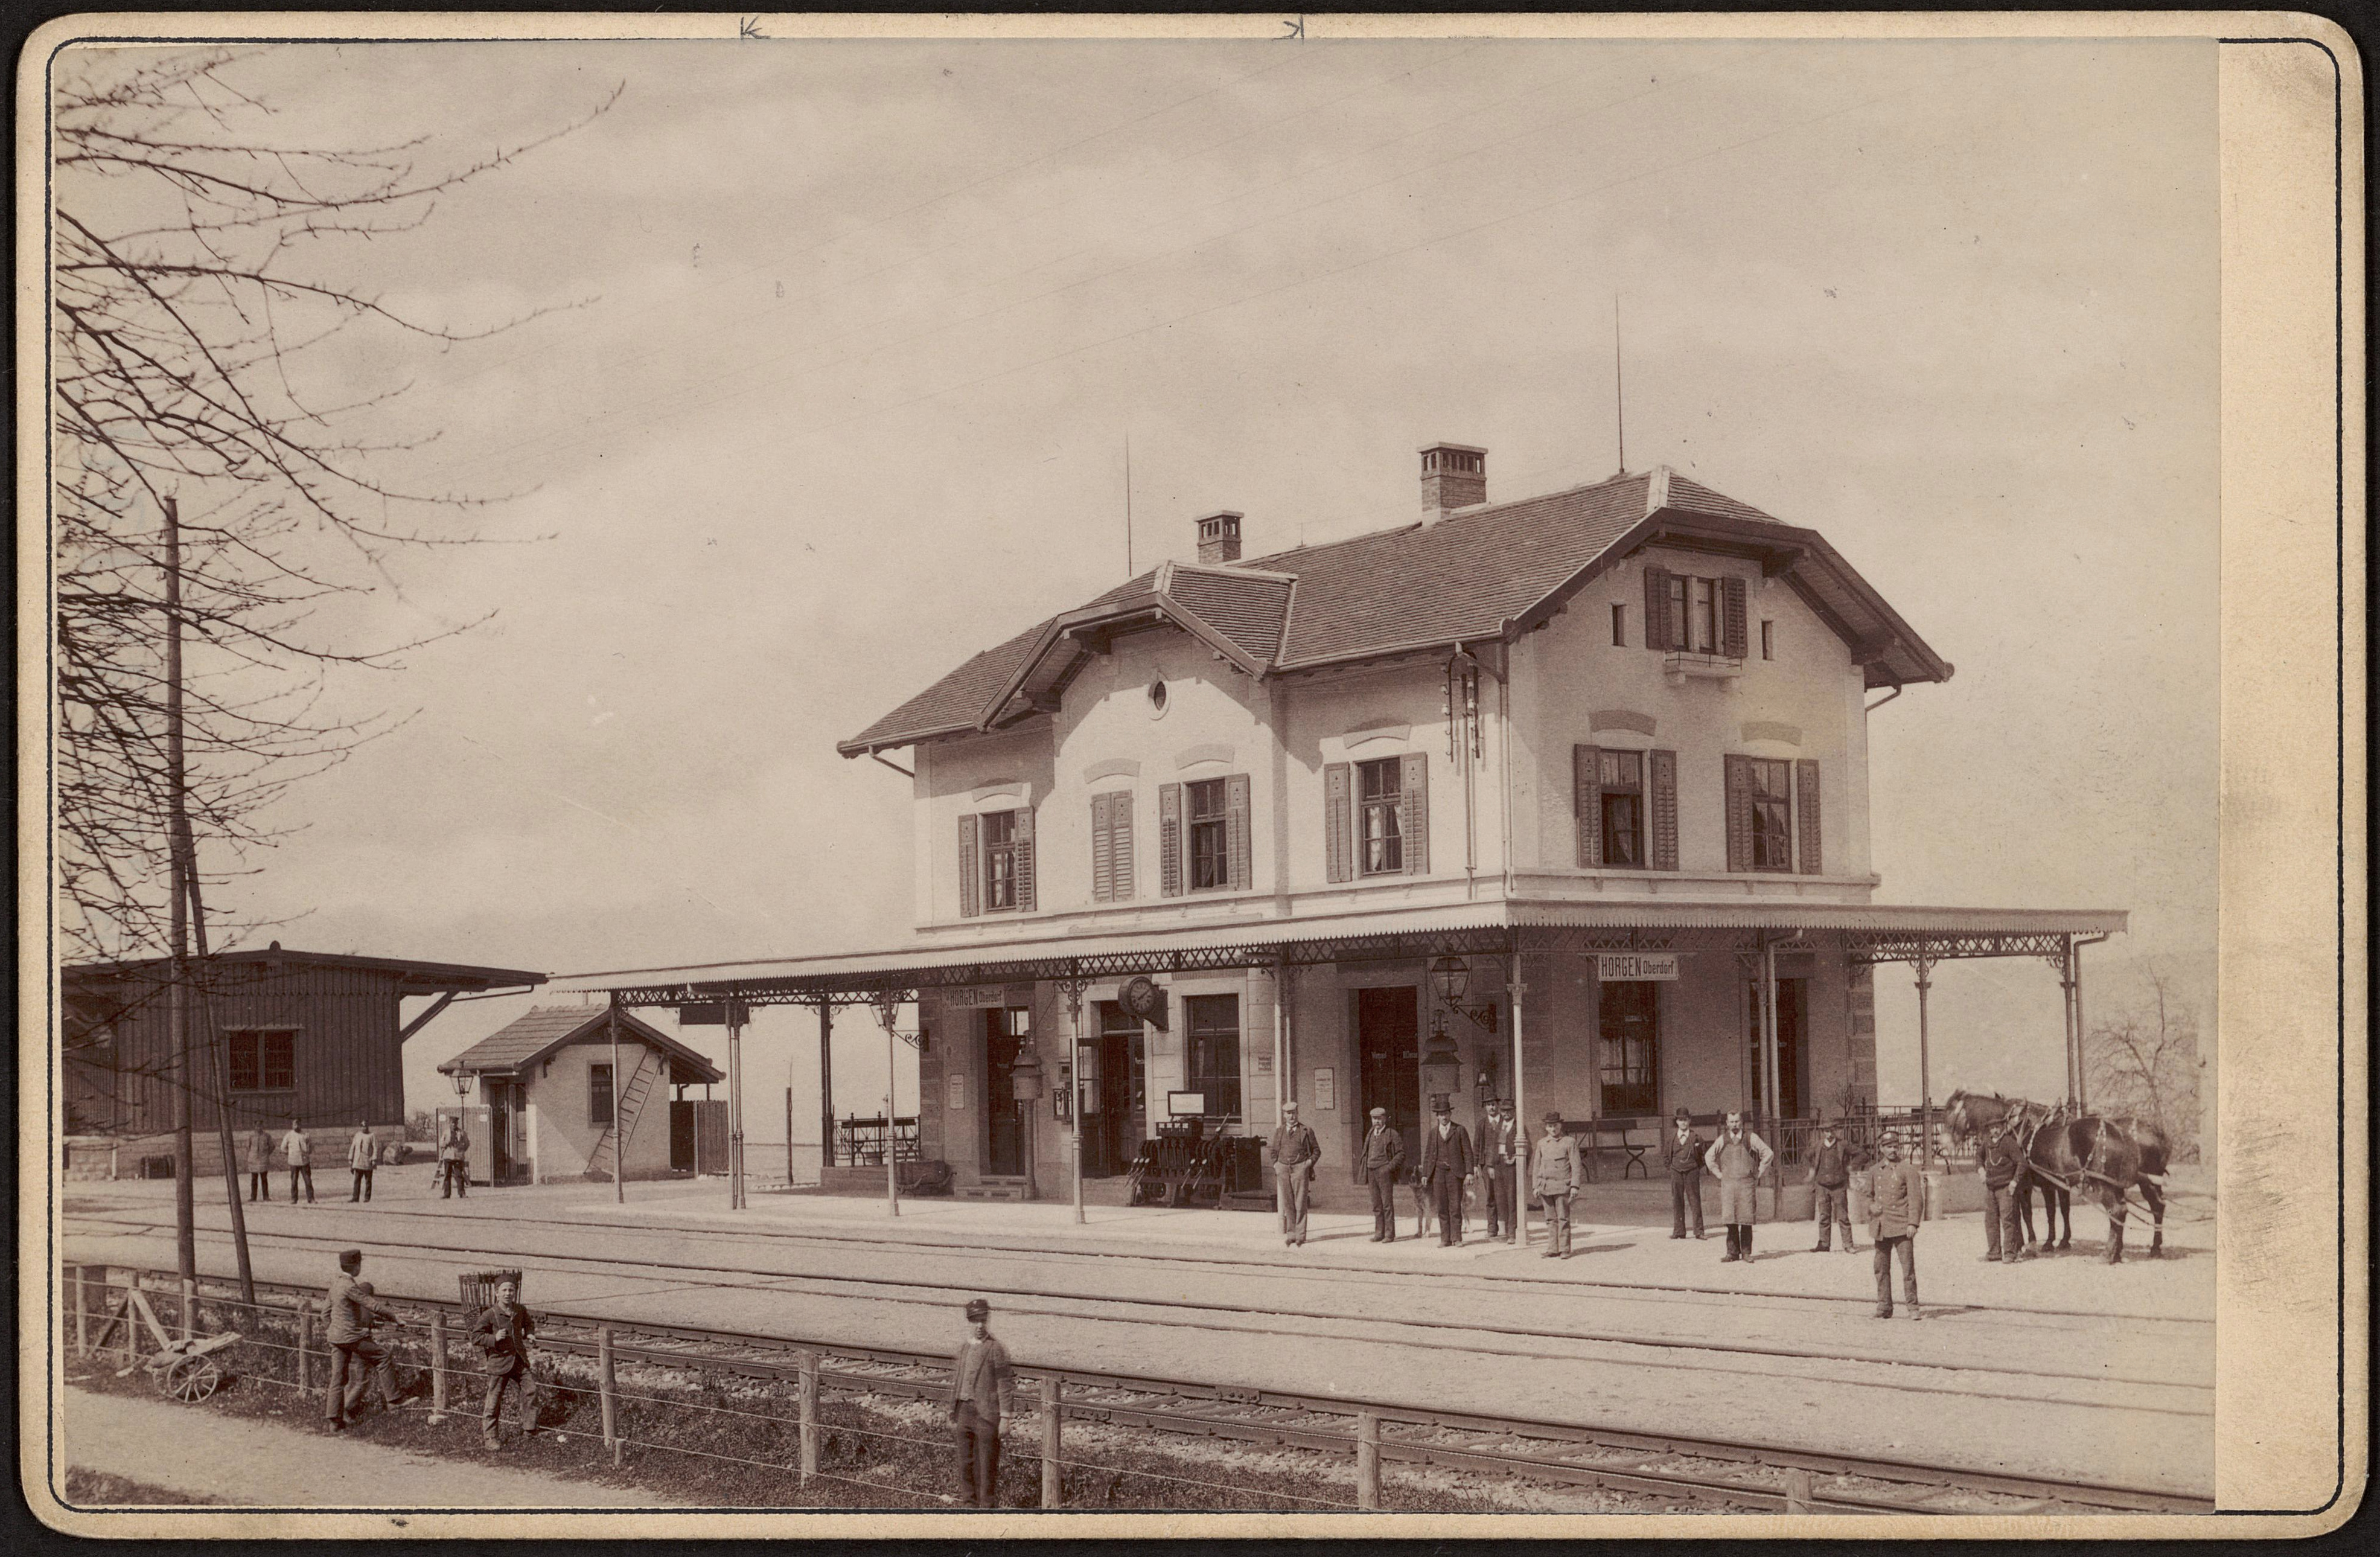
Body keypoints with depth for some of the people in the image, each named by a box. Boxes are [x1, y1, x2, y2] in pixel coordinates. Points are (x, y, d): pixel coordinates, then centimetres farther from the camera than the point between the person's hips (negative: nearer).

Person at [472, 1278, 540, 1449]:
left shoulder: (520, 1311, 5)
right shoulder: (489, 1315, -11)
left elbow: (528, 1322, 29)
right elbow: (475, 1337, -9)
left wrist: (530, 1334, 9)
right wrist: (494, 1338, -23)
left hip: (520, 1361, 5)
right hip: (499, 1361, -5)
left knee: (530, 1390, -2)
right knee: (493, 1401, 1)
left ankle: (530, 1429, 13)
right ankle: (490, 1437, 11)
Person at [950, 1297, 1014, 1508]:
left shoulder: (996, 1348, -9)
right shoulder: (964, 1347, 11)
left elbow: (1005, 1384, -10)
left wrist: (1005, 1417, -13)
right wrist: (953, 1409, 15)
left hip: (987, 1413, -6)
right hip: (965, 1410, 6)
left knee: (987, 1464, -2)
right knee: (965, 1461, 13)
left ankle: (989, 1505, 5)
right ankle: (969, 1502, 24)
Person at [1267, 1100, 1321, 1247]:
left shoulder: (1306, 1130, 5)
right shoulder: (1279, 1132, 14)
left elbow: (1316, 1150, 10)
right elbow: (1275, 1152, 24)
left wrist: (1309, 1163, -4)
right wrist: (1276, 1165, 9)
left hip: (1300, 1168, -3)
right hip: (1283, 1170, 3)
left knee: (1300, 1204, -5)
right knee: (1287, 1204, 2)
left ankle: (1300, 1235, -2)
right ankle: (1290, 1235, 6)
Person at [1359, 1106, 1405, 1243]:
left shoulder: (1392, 1134, -2)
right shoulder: (1370, 1135, 17)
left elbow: (1401, 1153, -4)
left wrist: (1390, 1167, -15)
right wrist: (1364, 1173, 11)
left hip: (1384, 1171, -6)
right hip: (1371, 1171, 6)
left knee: (1387, 1204, -6)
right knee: (1376, 1205, 7)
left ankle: (1389, 1234, -5)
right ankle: (1379, 1233, 11)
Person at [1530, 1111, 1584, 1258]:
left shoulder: (1570, 1142, 1)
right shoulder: (1542, 1144, 13)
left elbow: (1576, 1165, -2)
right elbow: (1536, 1166, 15)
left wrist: (1575, 1186, -9)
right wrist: (1535, 1186, 8)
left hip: (1562, 1186, -4)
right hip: (1545, 1186, 4)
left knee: (1563, 1218, -6)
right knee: (1550, 1219, 5)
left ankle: (1564, 1250, -2)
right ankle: (1553, 1249, 8)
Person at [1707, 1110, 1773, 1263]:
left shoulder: (1751, 1138, 3)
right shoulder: (1722, 1140, 9)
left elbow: (1768, 1154, 7)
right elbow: (1709, 1156, 21)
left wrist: (1758, 1173, 5)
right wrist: (1719, 1174, 14)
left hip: (1746, 1183, -2)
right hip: (1728, 1184, 2)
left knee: (1746, 1219, -5)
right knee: (1730, 1219, -5)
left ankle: (1746, 1253, 1)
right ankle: (1732, 1252, 1)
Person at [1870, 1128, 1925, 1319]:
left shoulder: (1908, 1170, -1)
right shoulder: (1875, 1171, 12)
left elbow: (1916, 1199, -5)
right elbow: (1869, 1195, 25)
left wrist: (1913, 1223, -14)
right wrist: (1871, 1206, 2)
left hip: (1901, 1227, -4)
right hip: (1881, 1228, 5)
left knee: (1908, 1267, -9)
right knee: (1881, 1269, 7)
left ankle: (1913, 1307, -6)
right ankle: (1884, 1307, 15)